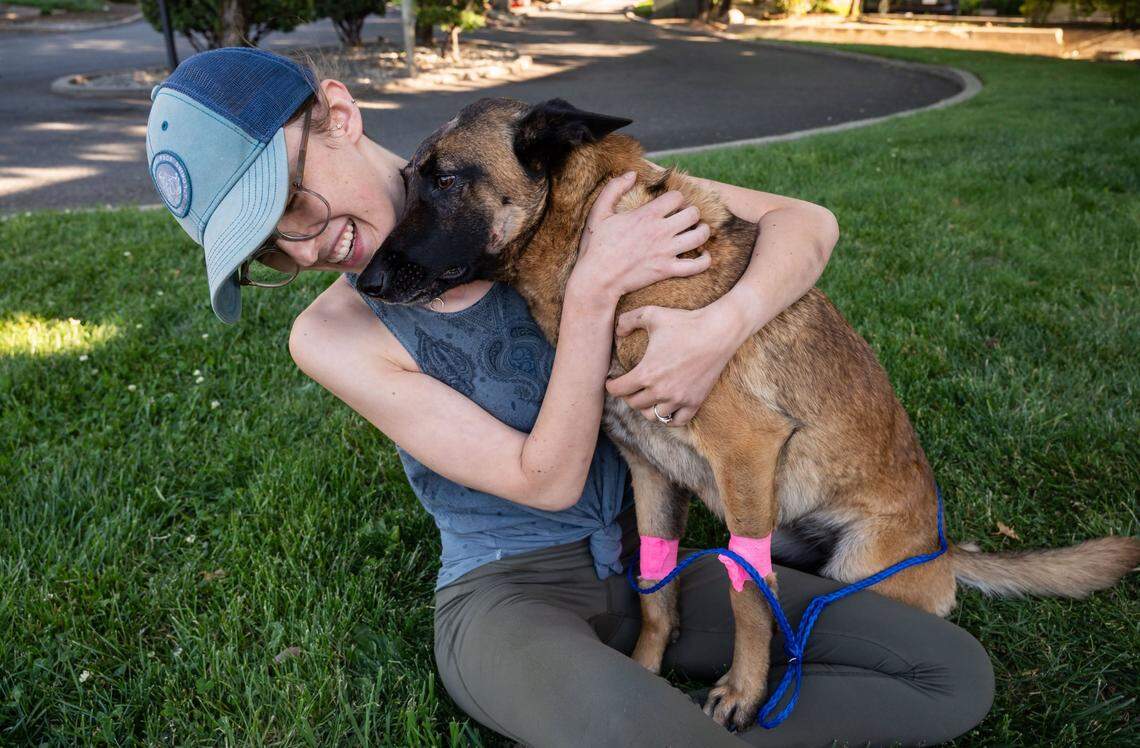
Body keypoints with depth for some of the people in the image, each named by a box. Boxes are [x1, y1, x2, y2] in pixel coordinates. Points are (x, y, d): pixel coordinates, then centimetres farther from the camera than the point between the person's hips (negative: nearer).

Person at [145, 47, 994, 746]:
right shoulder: (336, 336, -10)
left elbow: (806, 222, -7)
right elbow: (545, 481, -15)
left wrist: (721, 327, -28)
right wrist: (594, 290, -25)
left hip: (651, 562, 4)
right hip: (510, 594, -3)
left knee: (958, 676, -7)